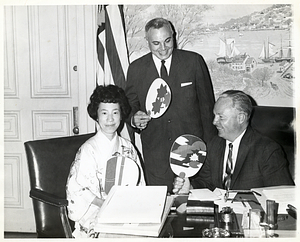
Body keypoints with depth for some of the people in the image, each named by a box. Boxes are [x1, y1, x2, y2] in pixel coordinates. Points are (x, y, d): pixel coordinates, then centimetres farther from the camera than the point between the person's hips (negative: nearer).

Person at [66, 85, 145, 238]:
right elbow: (76, 188, -10)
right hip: (95, 211, -5)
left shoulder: (127, 147, 8)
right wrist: (106, 205, -18)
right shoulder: (89, 149, -8)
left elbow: (139, 183, 15)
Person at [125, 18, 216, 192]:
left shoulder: (194, 62, -1)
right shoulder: (136, 68, 3)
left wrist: (210, 146, -1)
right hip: (155, 150, 1)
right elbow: (130, 105, 12)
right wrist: (134, 119, -12)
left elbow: (207, 104, 2)